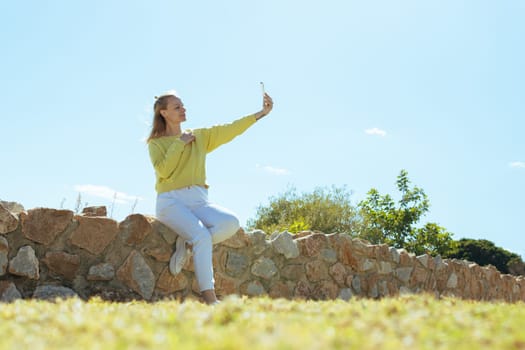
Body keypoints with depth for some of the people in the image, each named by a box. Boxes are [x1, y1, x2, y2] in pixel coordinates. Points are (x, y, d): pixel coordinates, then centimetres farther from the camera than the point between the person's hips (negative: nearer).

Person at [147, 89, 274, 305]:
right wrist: (180, 144, -1)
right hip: (171, 202, -4)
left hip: (198, 199, 4)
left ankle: (188, 244, -6)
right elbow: (163, 171, -8)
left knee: (231, 223, -26)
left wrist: (262, 113, 1)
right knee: (202, 236, -30)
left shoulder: (200, 136, 19)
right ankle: (209, 297, -25)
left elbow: (230, 130, 9)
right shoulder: (155, 143, 10)